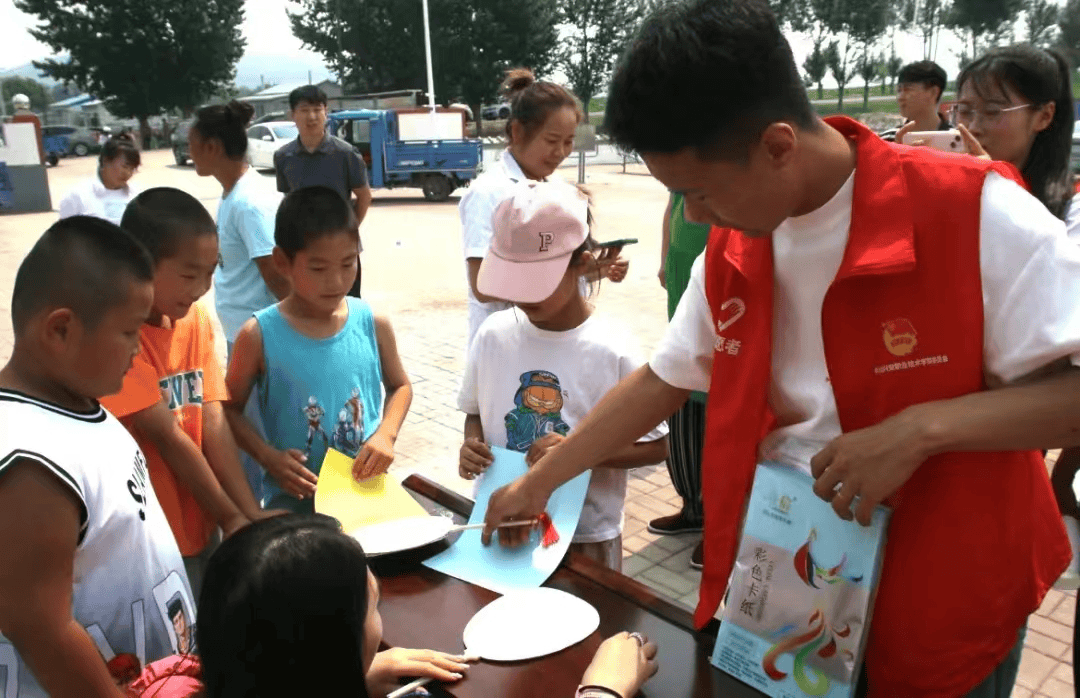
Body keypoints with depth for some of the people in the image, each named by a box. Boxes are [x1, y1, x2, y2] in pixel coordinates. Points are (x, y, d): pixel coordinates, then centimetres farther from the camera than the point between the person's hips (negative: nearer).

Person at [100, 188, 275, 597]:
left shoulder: (195, 319, 0)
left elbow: (213, 422, -5)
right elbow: (167, 437, -19)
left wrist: (252, 513, -12)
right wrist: (231, 517, -12)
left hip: (201, 524, 6)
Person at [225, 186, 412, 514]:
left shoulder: (374, 324, -4)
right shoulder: (259, 335, -10)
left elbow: (400, 386, 12)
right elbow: (231, 408, 3)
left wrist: (386, 434, -5)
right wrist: (268, 456, -12)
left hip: (368, 489, 2)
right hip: (294, 498, -2)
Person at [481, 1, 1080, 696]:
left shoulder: (975, 213, -22)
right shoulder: (728, 254, -4)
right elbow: (662, 382, 5)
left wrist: (922, 426, -31)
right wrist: (537, 485, 7)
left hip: (942, 611, -4)